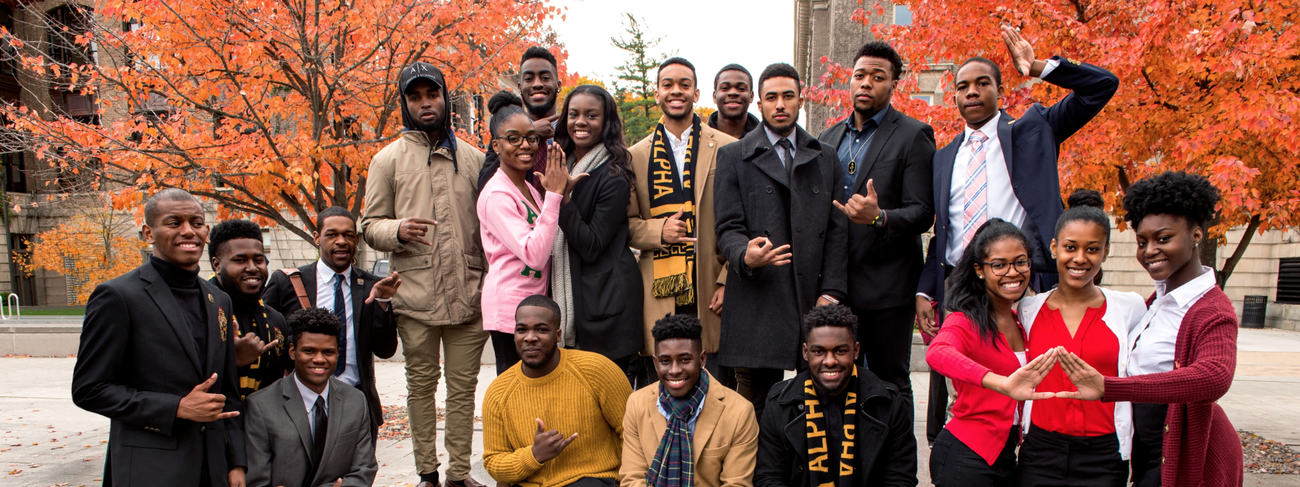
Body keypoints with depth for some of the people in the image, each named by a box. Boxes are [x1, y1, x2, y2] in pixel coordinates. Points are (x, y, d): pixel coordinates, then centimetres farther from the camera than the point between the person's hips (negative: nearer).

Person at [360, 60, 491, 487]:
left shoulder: (474, 158, 11)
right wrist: (398, 230, -16)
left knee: (464, 386, 5)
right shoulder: (389, 159, 7)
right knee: (421, 384, 8)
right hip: (416, 294, -1)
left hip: (468, 293, 1)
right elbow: (370, 226, 7)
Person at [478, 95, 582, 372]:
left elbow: (551, 243, 12)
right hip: (510, 307, -8)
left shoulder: (528, 189, 14)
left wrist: (563, 192, 1)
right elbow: (534, 255, -23)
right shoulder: (497, 195, -13)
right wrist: (554, 195, -20)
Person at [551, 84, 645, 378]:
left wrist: (561, 196, -21)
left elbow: (591, 246, -17)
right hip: (568, 298, 7)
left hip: (605, 302, -7)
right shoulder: (560, 165, 11)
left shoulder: (613, 176, -12)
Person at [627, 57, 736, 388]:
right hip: (658, 295, 1)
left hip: (710, 293, -1)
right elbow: (626, 222, 12)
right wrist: (658, 230, -8)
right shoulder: (637, 155, 12)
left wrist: (727, 281, -4)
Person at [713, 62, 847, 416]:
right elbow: (728, 227, 2)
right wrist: (745, 254, -22)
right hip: (757, 304, -2)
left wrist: (831, 292, 1)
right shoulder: (733, 157, 10)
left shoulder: (825, 157, 18)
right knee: (757, 409, 0)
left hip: (813, 300, 2)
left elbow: (837, 229, 12)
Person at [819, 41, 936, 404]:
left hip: (887, 289, -5)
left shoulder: (913, 136, -2)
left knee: (891, 384, 2)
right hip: (834, 286, 5)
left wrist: (879, 218, -30)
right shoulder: (829, 137, 15)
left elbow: (922, 213, -9)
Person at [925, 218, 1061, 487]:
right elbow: (937, 354, -38)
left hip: (1007, 455, 7)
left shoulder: (1019, 321, 9)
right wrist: (1004, 384, -51)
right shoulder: (965, 321, -15)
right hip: (966, 457, -7)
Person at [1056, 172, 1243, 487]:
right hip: (1147, 449, 8)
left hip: (1183, 457, -8)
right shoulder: (1160, 298, 6)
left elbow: (1214, 377, -41)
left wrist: (1108, 388, -51)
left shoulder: (1212, 311, -21)